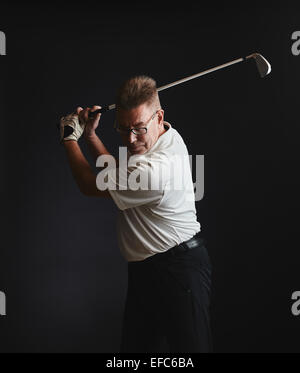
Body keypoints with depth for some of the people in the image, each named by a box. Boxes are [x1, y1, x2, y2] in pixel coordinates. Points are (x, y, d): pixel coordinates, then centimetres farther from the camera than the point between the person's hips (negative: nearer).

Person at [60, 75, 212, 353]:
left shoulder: (156, 168, -29)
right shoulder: (155, 139, 4)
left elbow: (90, 185, -14)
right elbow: (118, 172, 21)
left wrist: (70, 138, 0)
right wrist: (90, 135, 10)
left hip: (179, 270, -10)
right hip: (146, 268, 10)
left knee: (189, 346, 2)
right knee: (135, 345, 15)